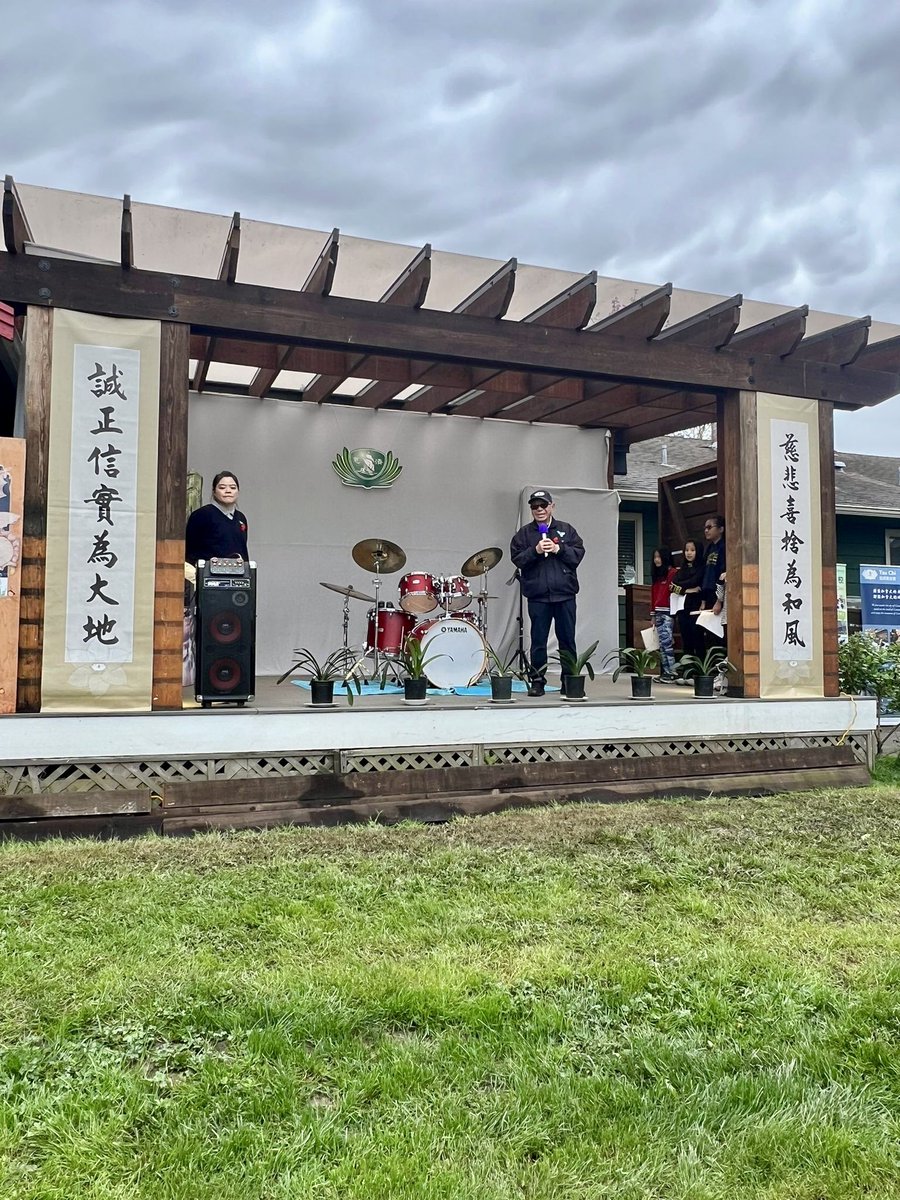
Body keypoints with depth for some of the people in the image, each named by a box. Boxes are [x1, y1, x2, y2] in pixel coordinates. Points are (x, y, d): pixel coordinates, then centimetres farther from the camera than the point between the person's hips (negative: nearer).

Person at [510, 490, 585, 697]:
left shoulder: (567, 530, 9)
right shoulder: (524, 533, 7)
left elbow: (578, 554, 1)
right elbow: (516, 558, -1)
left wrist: (558, 549, -12)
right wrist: (535, 551, -16)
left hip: (565, 594, 1)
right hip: (537, 596, -1)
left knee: (567, 640, 6)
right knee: (538, 641, 2)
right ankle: (536, 681, 10)